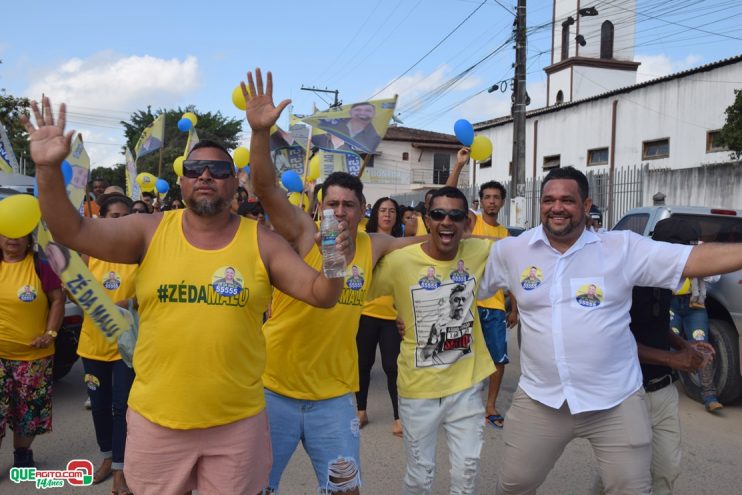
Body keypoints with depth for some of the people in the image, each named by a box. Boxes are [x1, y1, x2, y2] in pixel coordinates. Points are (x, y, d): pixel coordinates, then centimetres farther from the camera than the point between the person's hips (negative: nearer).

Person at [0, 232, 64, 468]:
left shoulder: (41, 265, -5)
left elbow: (58, 299, -3)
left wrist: (50, 333, -10)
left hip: (34, 354, -1)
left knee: (29, 408, 10)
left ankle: (23, 454, 29)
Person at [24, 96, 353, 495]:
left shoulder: (260, 241, -5)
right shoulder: (151, 231, -3)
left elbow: (320, 295, -6)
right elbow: (72, 232, -9)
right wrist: (48, 168, -22)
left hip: (237, 420, -1)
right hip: (156, 418, 1)